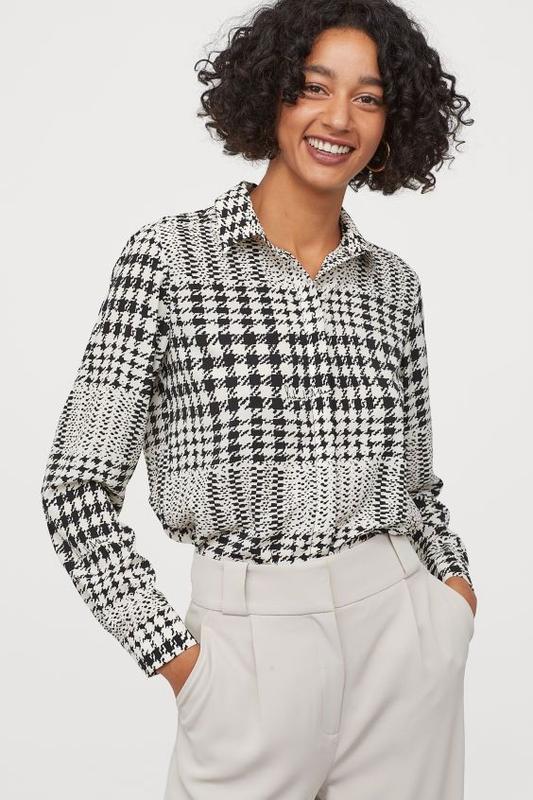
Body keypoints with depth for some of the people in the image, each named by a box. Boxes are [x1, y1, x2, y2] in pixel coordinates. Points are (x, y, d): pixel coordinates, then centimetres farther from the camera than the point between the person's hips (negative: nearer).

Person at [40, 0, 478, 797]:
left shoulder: (393, 283, 7)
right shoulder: (170, 254, -5)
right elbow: (77, 486, -7)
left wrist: (454, 580, 1)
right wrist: (175, 653, -10)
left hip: (403, 627, 4)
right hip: (252, 642, -3)